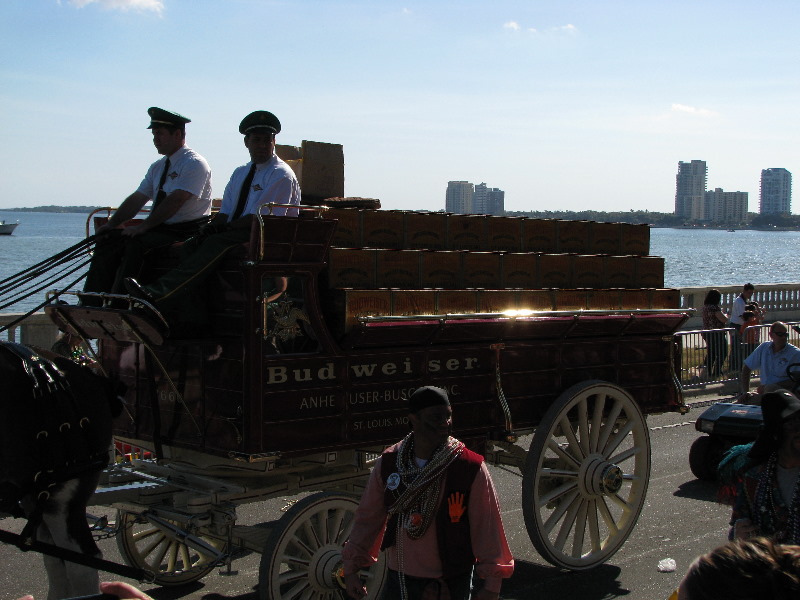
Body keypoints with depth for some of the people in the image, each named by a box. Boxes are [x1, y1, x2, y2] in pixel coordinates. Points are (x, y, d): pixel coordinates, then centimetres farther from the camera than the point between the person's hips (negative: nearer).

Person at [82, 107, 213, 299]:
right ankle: (92, 302, -14)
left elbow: (175, 200, -20)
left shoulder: (194, 164, -9)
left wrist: (144, 226, -24)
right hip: (160, 230, 8)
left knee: (135, 243, -30)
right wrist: (111, 224, 1)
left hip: (186, 232, -8)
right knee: (109, 239, -8)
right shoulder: (157, 167, 18)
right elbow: (137, 199, 14)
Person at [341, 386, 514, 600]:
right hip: (401, 576, 2)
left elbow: (487, 526, -9)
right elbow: (368, 517, 5)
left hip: (453, 581, -2)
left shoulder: (471, 468, -13)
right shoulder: (388, 464, -4)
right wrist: (351, 568, 7)